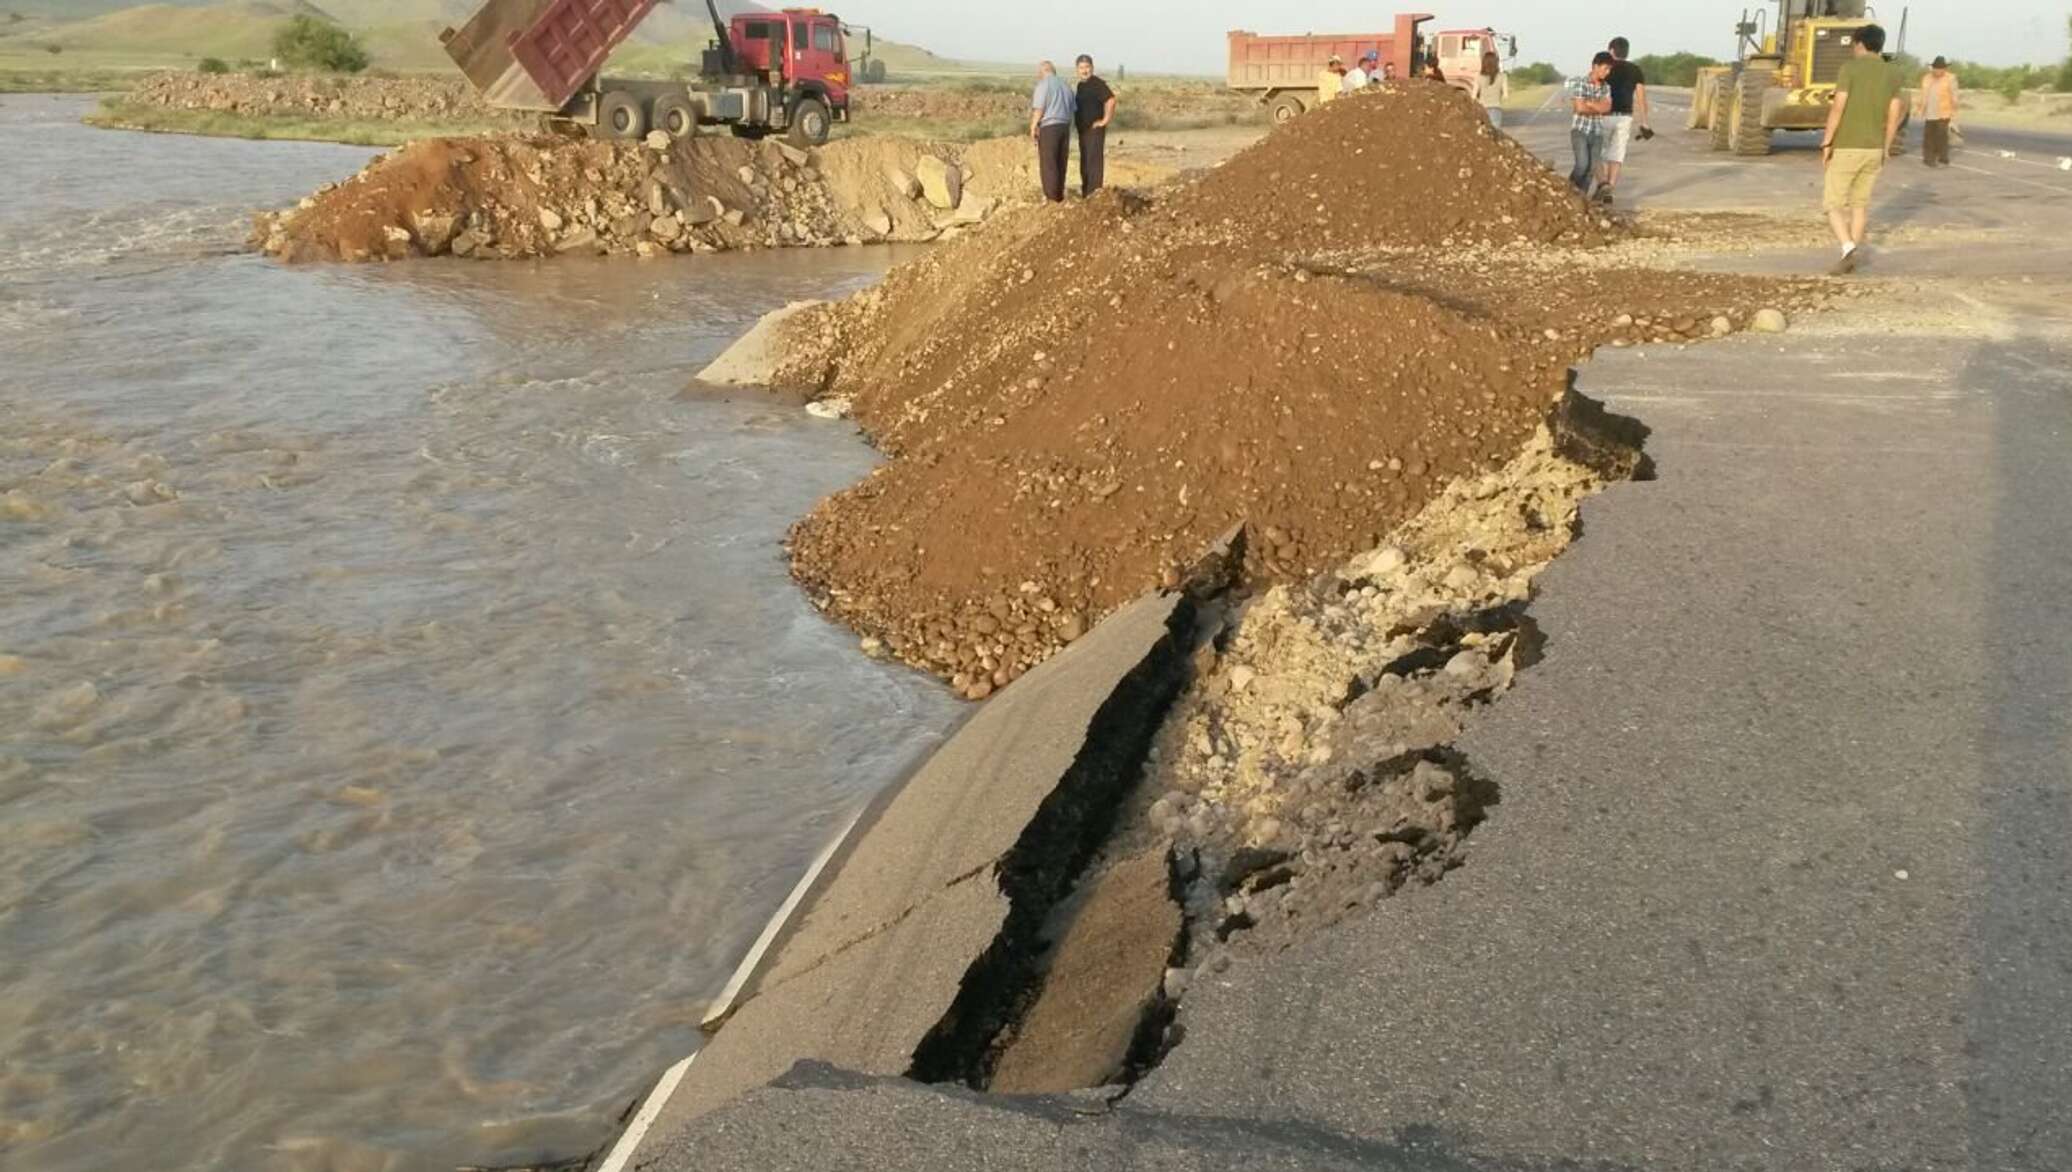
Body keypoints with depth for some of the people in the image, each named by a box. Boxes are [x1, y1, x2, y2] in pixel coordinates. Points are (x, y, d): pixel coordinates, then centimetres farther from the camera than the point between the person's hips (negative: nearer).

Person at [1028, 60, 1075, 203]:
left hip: (1049, 127, -7)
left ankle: (1052, 197, -5)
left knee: (1048, 164, -3)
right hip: (1065, 127, 7)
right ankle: (1059, 196, 15)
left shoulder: (1044, 84, -6)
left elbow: (1039, 109, -13)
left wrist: (1033, 127, -4)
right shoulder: (1066, 85, 15)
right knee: (1060, 163, 11)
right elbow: (1072, 110, 15)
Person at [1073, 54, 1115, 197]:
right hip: (1083, 129, 9)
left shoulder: (1097, 83, -13)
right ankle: (1085, 192, 22)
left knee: (1094, 160, -11)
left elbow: (1111, 100, -24)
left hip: (1095, 129, -9)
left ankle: (1095, 192, -12)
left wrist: (1105, 120, -20)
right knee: (1084, 161, 14)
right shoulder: (1080, 85, 14)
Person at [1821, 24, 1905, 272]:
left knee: (1832, 205, 3)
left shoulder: (1850, 68, -12)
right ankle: (1851, 257, 18)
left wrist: (1826, 143, -11)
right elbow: (1893, 116, 4)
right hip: (1874, 149, 5)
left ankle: (1849, 249, -18)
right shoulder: (1892, 75, 4)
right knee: (1860, 203, 18)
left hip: (1846, 149, -5)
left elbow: (1838, 107, -18)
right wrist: (1885, 150, 13)